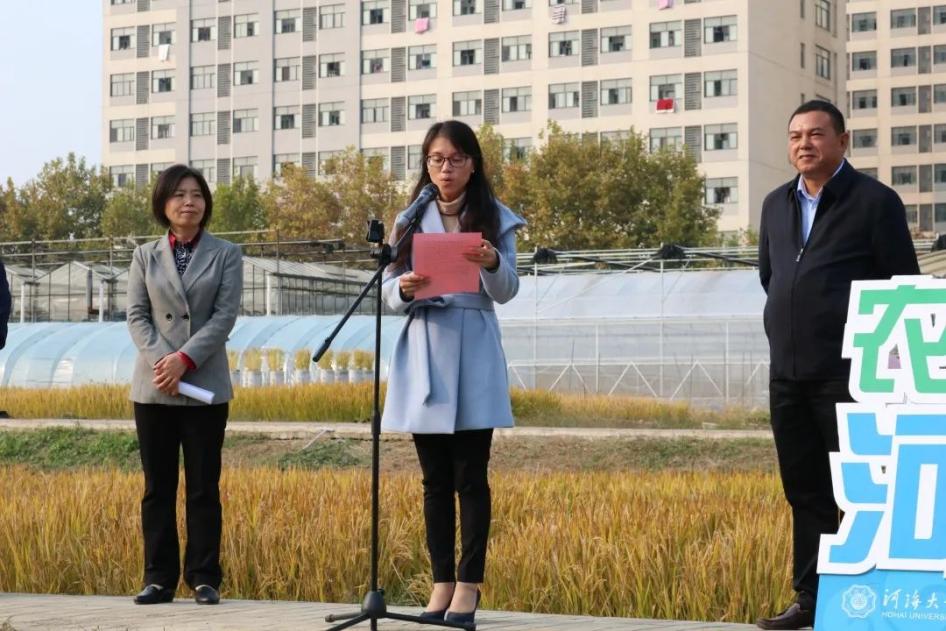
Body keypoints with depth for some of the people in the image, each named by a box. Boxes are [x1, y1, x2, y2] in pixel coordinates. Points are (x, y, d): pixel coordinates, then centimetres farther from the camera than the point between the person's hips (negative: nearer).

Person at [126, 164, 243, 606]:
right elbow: (136, 316, 3)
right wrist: (160, 361, -14)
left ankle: (204, 578, 6)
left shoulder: (226, 255, 4)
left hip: (205, 386, -2)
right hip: (153, 387, 2)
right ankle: (159, 578, 9)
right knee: (157, 487, 4)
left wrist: (185, 359, -16)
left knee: (203, 487, 1)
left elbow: (225, 316, -5)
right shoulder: (145, 256, 10)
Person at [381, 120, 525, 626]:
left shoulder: (494, 218, 2)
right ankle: (441, 583, 11)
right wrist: (405, 289, -20)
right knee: (435, 480, 7)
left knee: (470, 477, -2)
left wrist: (492, 263, -26)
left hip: (472, 358, -2)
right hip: (423, 357, 2)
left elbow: (506, 292, -5)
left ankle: (468, 585, 2)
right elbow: (387, 292, 3)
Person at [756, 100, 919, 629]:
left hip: (849, 372, -6)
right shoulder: (776, 204, 14)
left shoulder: (875, 201, -3)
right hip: (787, 372, 6)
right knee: (805, 491, 10)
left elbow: (904, 285, -3)